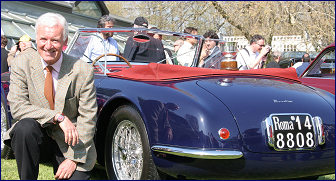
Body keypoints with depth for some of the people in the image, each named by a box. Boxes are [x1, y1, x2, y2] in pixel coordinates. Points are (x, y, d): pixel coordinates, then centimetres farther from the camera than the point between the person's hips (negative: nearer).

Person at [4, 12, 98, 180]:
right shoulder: (22, 64, -6)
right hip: (35, 135, 1)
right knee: (25, 126, -31)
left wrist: (74, 159, -16)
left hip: (69, 141, 0)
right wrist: (58, 117, -26)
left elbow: (87, 118, -9)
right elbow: (17, 107, -15)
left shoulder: (83, 71, -10)